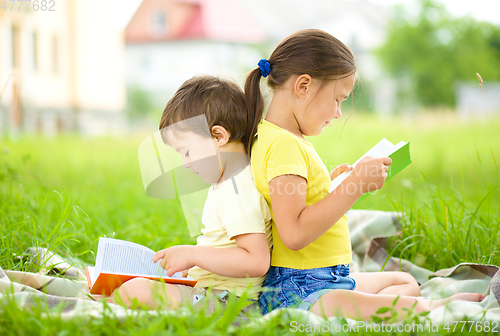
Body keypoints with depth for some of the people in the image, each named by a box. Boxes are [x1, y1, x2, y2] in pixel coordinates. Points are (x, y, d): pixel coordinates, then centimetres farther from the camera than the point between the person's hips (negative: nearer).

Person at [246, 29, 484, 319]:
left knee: (405, 282, 27)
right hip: (297, 292, -11)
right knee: (411, 311, -28)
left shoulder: (289, 141, 16)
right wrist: (356, 185, -23)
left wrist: (331, 183, 19)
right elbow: (294, 234, -28)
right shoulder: (282, 145, -18)